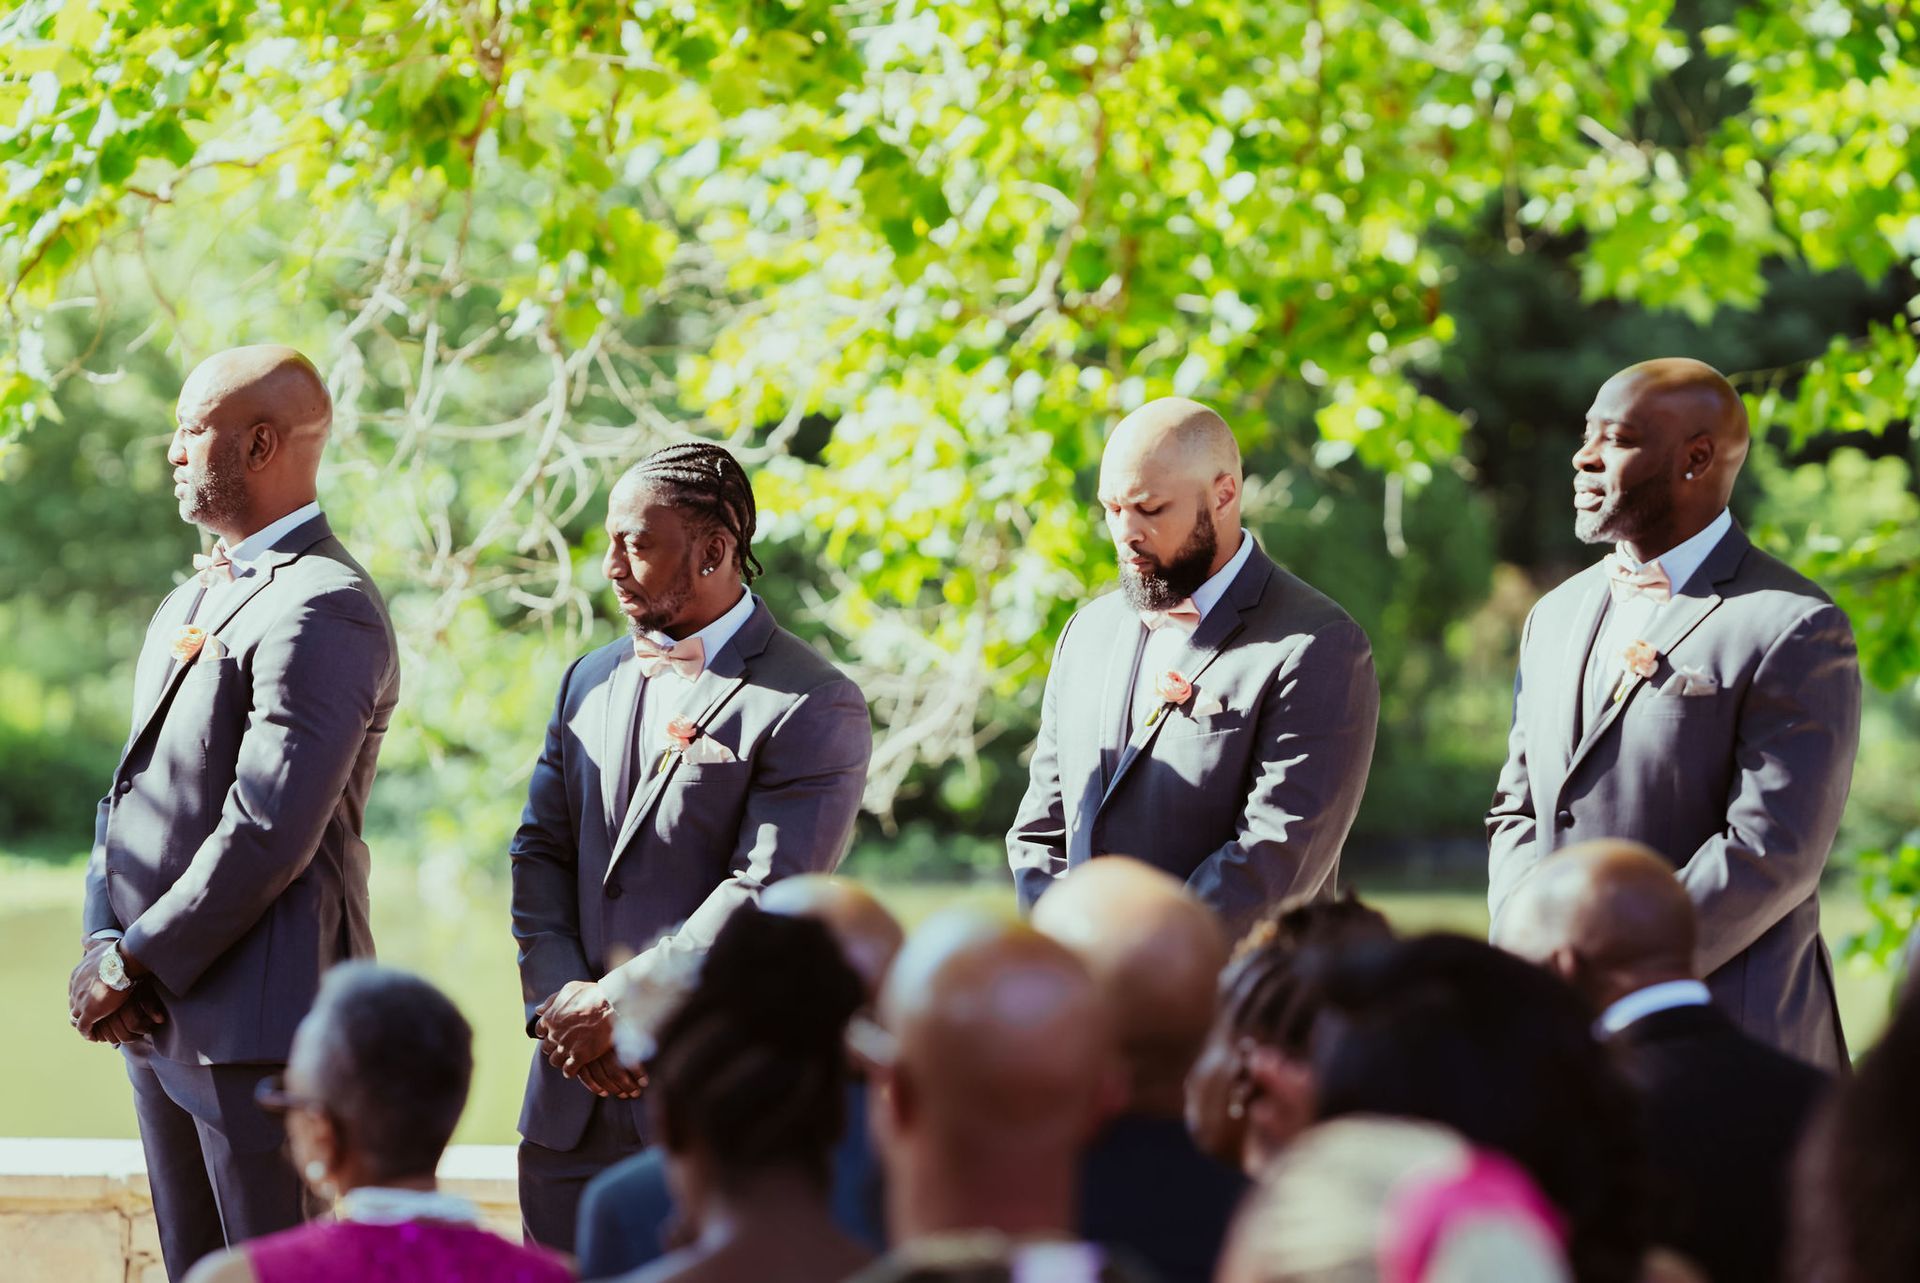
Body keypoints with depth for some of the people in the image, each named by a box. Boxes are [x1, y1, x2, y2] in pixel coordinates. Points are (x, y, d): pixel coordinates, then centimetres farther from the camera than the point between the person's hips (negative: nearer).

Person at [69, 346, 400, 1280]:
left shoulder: (324, 610, -15)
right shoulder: (188, 604, 19)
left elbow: (270, 830, -21)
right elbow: (134, 790, 17)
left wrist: (133, 962, -14)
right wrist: (101, 947, 0)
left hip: (257, 1020, -10)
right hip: (160, 1016, 10)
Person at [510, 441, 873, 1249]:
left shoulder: (815, 710, -8)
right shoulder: (592, 681, 15)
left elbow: (767, 896, -16)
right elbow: (541, 851, 12)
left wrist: (614, 1003, -16)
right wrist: (557, 996, -5)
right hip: (573, 1096, 6)